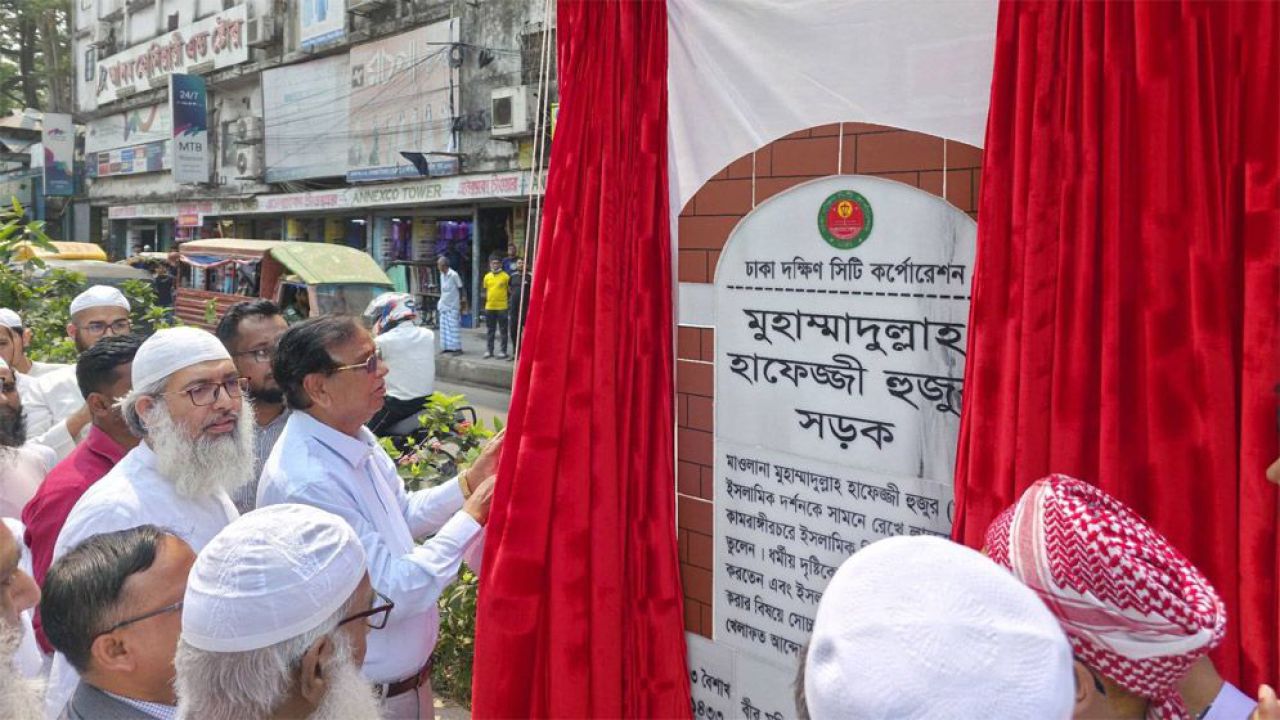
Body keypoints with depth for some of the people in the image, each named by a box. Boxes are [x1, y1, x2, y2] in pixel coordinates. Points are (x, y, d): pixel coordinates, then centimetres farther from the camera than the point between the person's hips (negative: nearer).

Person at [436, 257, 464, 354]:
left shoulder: (454, 275, -12)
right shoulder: (442, 275, 10)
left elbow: (460, 290, -8)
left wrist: (460, 304, -10)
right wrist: (440, 302, 16)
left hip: (453, 306, -7)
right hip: (443, 305, 7)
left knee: (454, 327, -6)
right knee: (444, 327, 6)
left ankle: (457, 348, -3)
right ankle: (446, 347, 11)